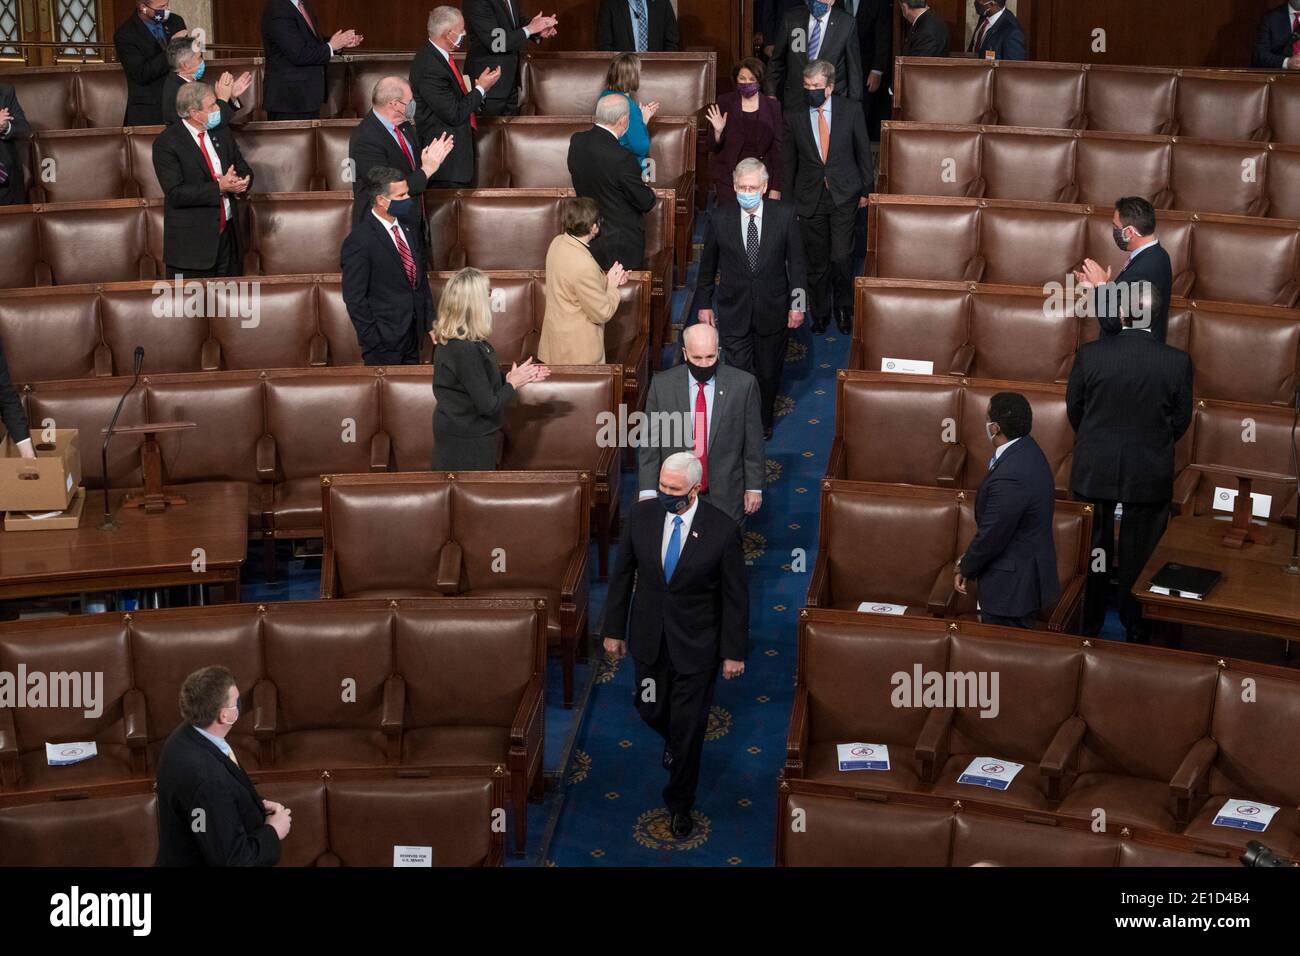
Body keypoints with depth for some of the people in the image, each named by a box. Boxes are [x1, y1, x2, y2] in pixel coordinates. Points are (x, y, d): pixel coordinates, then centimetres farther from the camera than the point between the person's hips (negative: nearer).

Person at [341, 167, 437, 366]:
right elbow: (354, 298, -14)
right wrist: (373, 340, -14)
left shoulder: (410, 227, 8)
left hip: (414, 334, 7)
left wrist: (431, 322, 12)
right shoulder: (359, 241, -15)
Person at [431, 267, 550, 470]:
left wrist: (517, 376, 5)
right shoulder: (465, 350, -27)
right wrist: (513, 383, -8)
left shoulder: (449, 341, 1)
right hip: (468, 445, -9)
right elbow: (488, 406, -23)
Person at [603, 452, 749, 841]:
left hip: (696, 645, -3)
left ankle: (680, 803, 30)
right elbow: (622, 575, 1)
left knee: (688, 728, 8)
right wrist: (614, 630, 4)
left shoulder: (722, 530, -20)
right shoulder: (641, 514, -11)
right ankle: (674, 740, 56)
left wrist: (734, 652, -6)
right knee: (652, 711, 19)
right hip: (649, 638, 3)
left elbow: (736, 595, -10)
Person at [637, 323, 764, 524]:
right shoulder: (662, 385, -5)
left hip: (726, 498, 0)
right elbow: (650, 443, -1)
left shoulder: (743, 384, -7)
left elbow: (753, 442, 0)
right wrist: (647, 491, -6)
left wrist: (754, 487, 2)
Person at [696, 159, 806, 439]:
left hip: (773, 310, 1)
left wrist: (797, 303, -4)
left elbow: (796, 262, -2)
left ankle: (764, 423, 38)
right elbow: (708, 266, 4)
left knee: (769, 373, 15)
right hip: (733, 311, -1)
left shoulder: (785, 215, -8)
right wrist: (704, 304, 8)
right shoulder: (719, 219, -7)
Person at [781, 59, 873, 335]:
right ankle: (820, 312, 28)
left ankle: (843, 308, 18)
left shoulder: (851, 110, -5)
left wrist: (865, 190, 7)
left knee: (841, 257, -6)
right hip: (810, 197, 1)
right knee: (816, 261, 9)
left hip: (844, 196, -1)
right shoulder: (795, 115, -4)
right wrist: (787, 198, 7)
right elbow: (789, 160, 4)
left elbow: (863, 152, 5)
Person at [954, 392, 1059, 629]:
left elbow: (991, 536, -21)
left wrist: (965, 568, -3)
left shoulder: (1011, 476, -31)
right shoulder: (1026, 449, 1)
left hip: (1012, 586, -10)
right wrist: (970, 561, 13)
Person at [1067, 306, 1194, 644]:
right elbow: (1181, 418, -1)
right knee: (1139, 553, 13)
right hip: (1150, 473, 0)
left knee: (1094, 548, 15)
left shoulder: (1089, 354, -13)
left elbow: (1074, 408, 0)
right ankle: (1136, 625, 24)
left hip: (1095, 470, 1)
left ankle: (1089, 622, 27)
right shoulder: (1179, 361, -12)